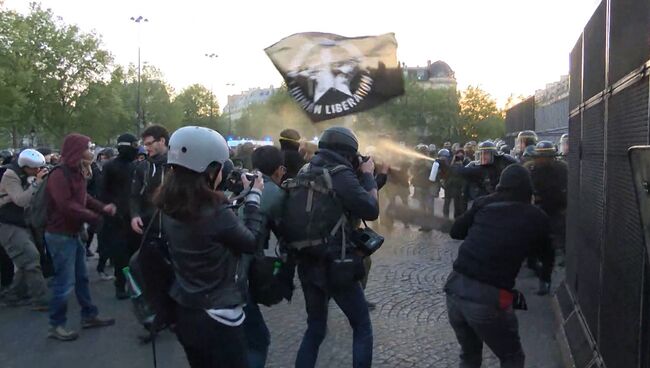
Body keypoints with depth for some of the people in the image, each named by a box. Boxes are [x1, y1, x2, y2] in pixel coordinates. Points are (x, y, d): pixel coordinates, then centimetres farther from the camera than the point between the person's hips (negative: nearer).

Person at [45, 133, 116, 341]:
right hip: (60, 235, -10)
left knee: (81, 277, 17)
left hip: (74, 233, 10)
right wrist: (94, 217, -21)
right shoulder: (59, 176, -21)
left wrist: (102, 208, -1)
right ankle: (56, 325, 11)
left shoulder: (77, 173, 10)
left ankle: (89, 316, 28)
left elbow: (84, 198, 15)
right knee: (65, 282, -3)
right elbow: (67, 206, -29)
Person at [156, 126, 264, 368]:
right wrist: (253, 197, -1)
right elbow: (252, 242, -10)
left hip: (184, 314, 8)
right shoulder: (216, 212, -26)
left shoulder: (169, 207, -3)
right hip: (217, 319, -7)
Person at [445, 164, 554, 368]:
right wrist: (545, 276, 43)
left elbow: (455, 232, 16)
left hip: (455, 288, 4)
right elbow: (546, 254, 22)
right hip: (488, 297, -3)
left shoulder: (485, 203, 8)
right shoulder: (536, 217, 6)